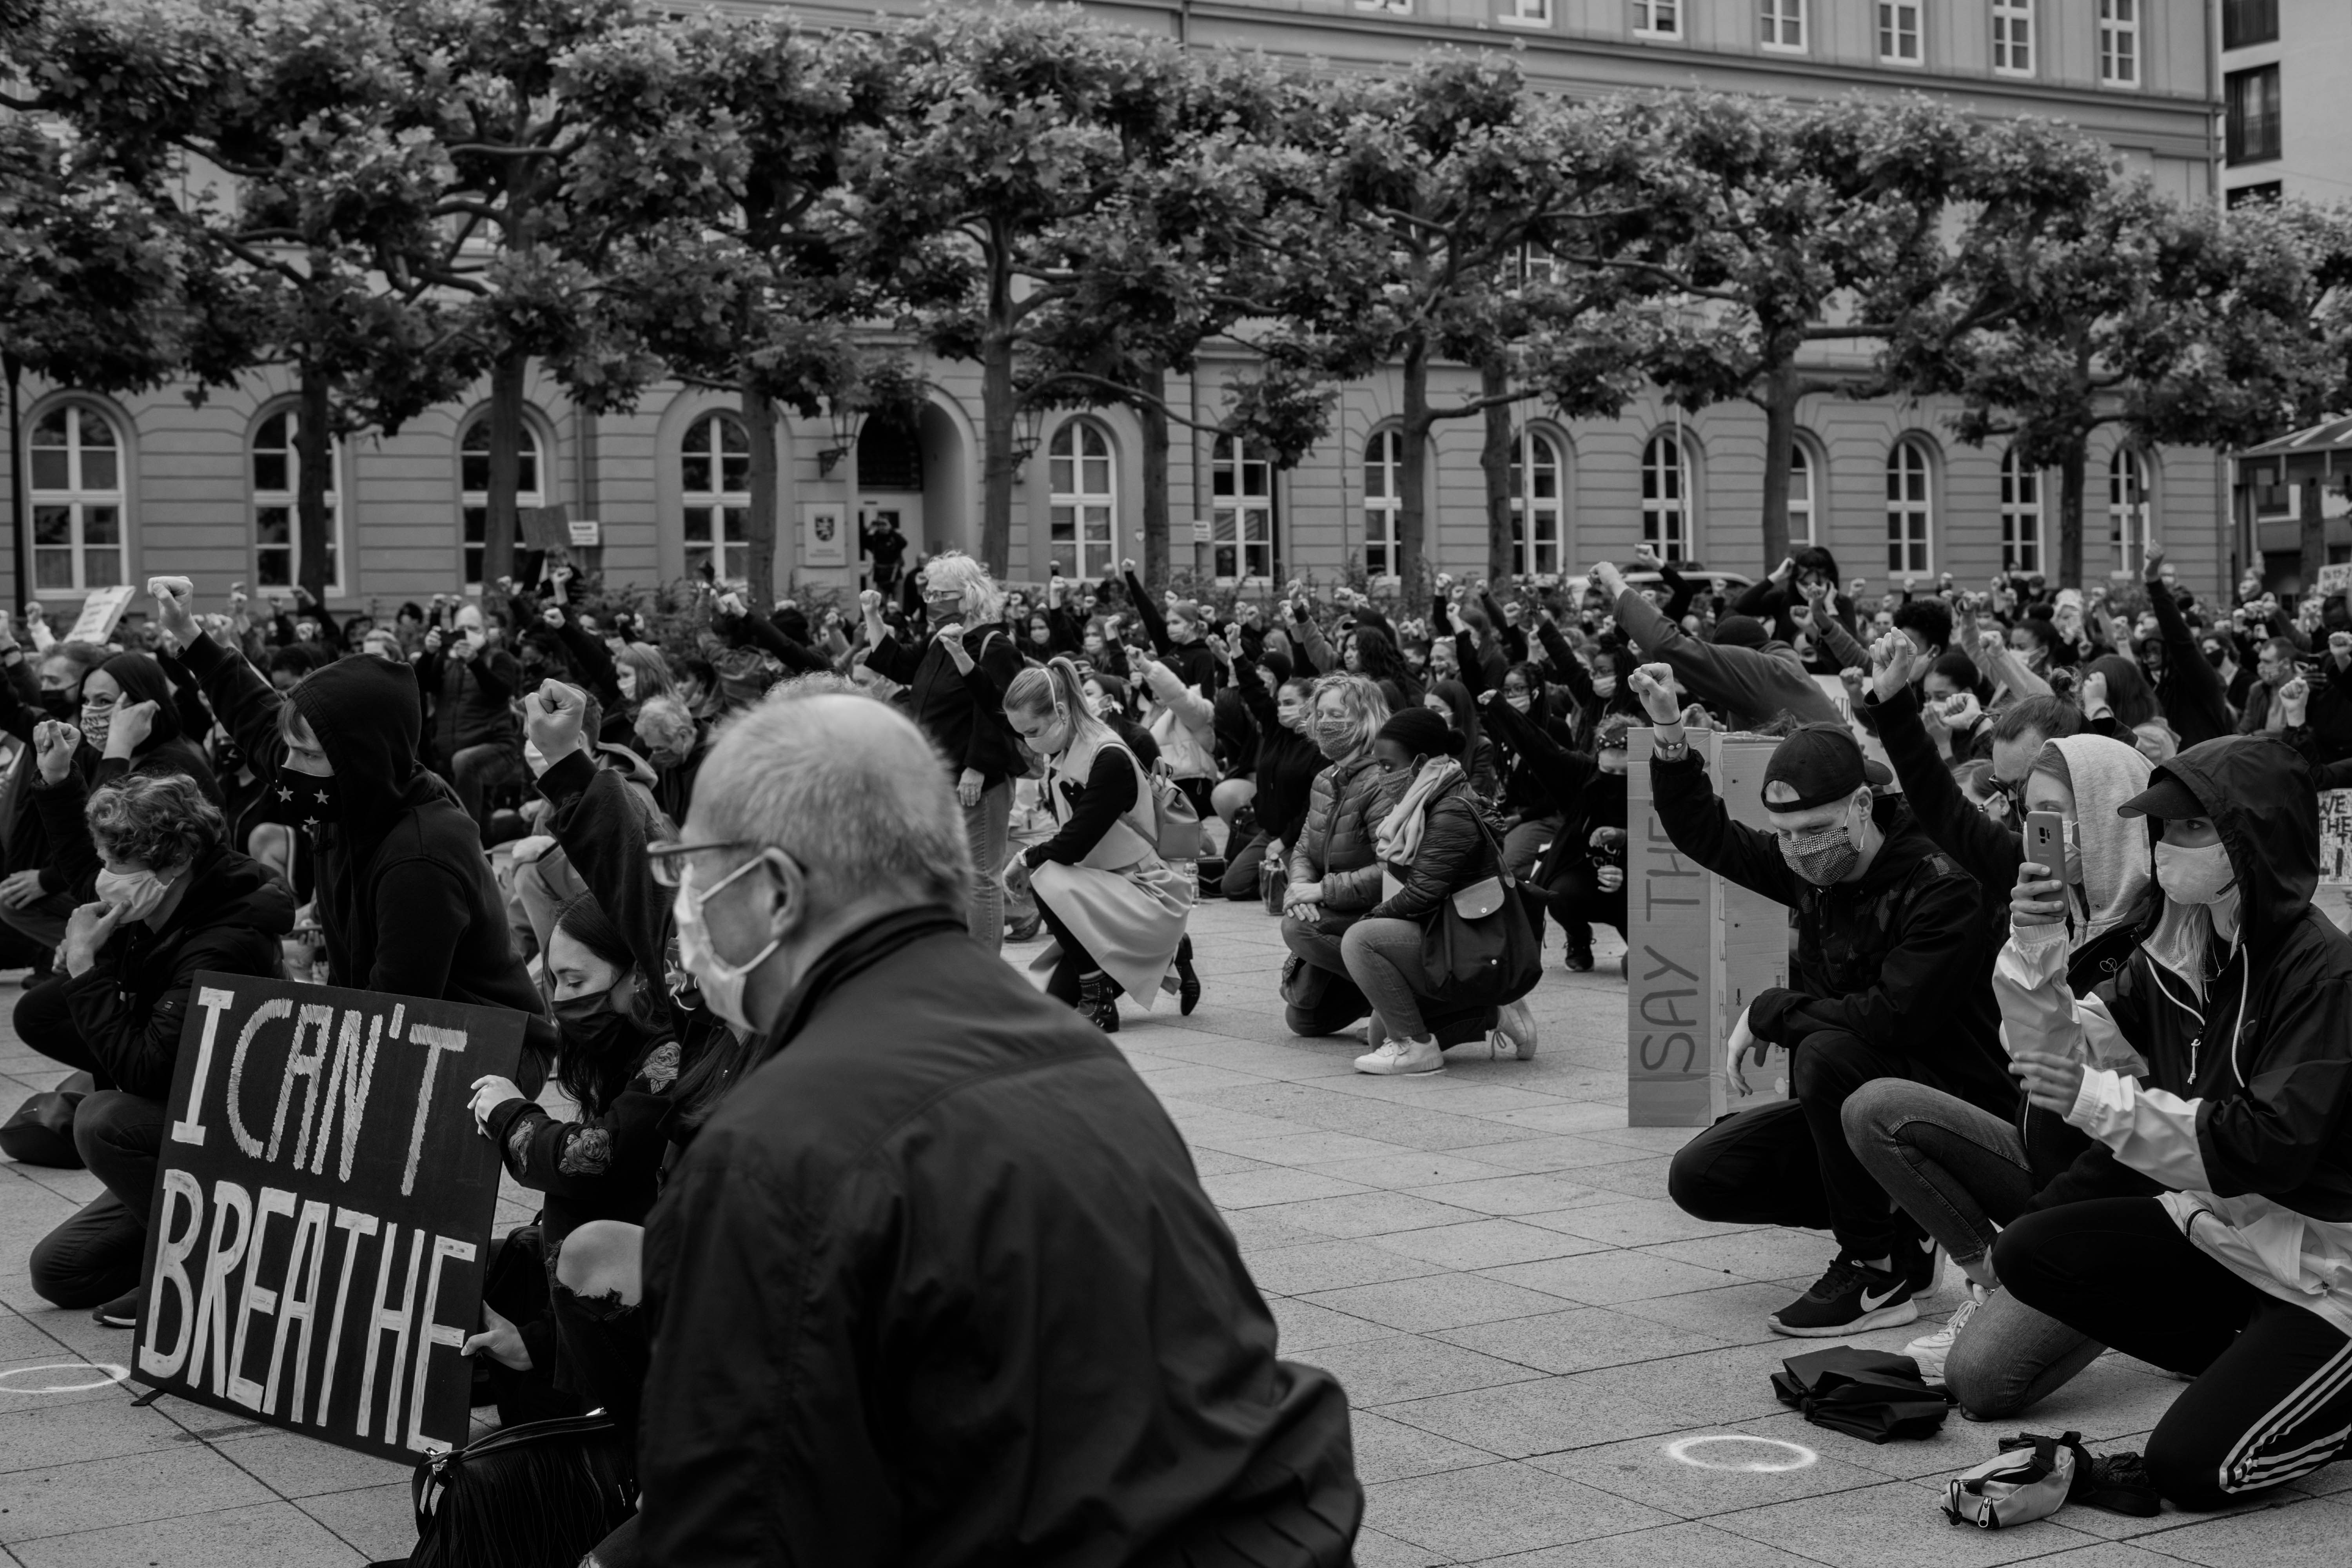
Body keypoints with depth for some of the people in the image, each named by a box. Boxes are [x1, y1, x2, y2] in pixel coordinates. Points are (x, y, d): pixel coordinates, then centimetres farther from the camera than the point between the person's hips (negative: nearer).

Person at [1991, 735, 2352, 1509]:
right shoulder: (2181, 947, 3)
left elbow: (2269, 1148, -27)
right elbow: (2072, 1053, 1)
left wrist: (2101, 1101, -30)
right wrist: (2036, 957, -17)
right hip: (2215, 1223, 8)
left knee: (2188, 1467, -20)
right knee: (2025, 1254, -6)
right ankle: (2246, 1363, 7)